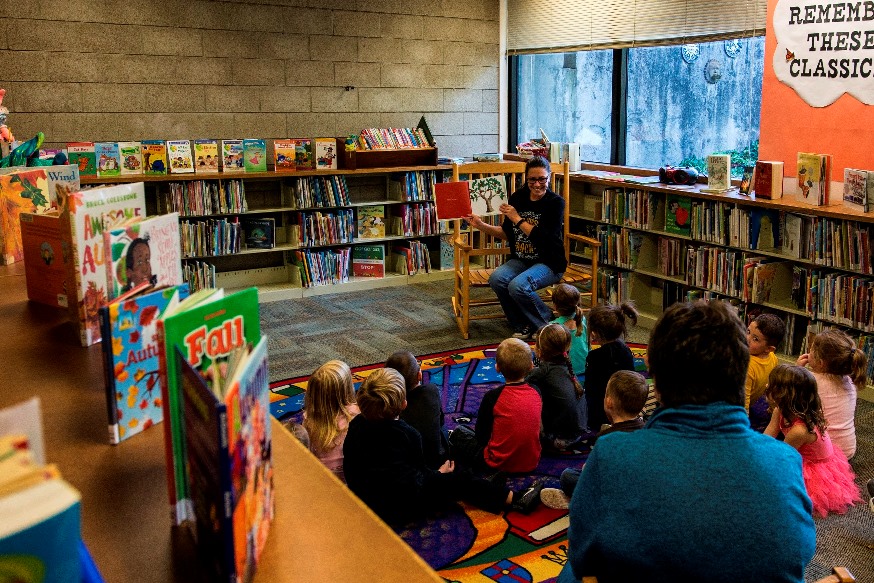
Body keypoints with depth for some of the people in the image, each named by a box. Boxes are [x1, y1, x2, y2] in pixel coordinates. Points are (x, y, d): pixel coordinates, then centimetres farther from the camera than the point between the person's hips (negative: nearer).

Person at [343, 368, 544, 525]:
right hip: (401, 508, -7)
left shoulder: (356, 424, -5)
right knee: (459, 479, 6)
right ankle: (516, 499, 14)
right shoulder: (406, 434, -23)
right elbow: (419, 469, -9)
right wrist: (439, 474, 12)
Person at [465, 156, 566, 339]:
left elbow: (545, 239, -20)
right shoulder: (517, 198, 6)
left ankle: (548, 324, -4)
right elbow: (507, 234, 15)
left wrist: (517, 219, -17)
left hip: (549, 263, -5)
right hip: (520, 260, 5)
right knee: (497, 278, -24)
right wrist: (481, 225, 3)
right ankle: (522, 326, -4)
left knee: (518, 286, -31)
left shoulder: (556, 202, -9)